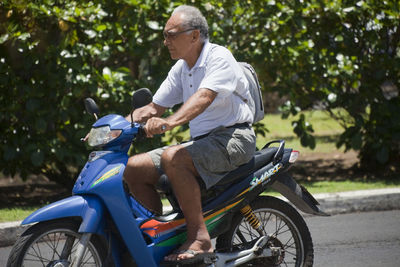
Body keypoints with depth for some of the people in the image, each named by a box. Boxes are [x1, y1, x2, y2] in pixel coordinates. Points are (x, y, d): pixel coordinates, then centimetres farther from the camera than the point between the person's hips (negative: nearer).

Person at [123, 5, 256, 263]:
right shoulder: (181, 68, 15)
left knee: (172, 158, -34)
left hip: (234, 137, -9)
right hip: (202, 141, 9)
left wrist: (171, 122, -46)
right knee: (134, 168, -2)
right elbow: (153, 109, 17)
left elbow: (204, 97, -30)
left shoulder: (219, 57, -11)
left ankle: (200, 238, -32)